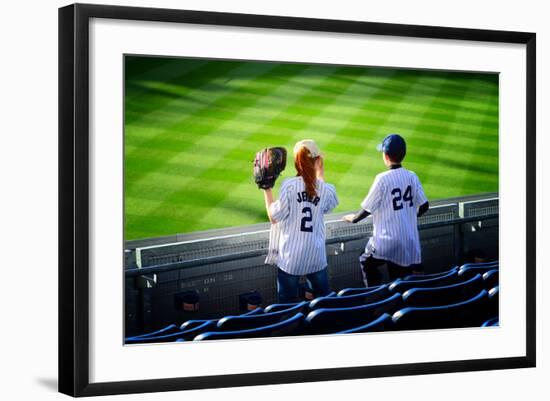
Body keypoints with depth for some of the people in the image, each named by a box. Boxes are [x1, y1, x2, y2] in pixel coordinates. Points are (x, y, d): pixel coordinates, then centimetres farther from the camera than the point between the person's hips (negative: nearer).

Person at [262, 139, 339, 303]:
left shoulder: (289, 185, -14)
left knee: (288, 303, 8)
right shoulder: (327, 189, -6)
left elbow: (275, 218, -10)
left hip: (290, 257, -2)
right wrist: (321, 174, 19)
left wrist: (267, 190, 0)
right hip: (316, 256, 2)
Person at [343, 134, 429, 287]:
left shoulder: (382, 179, -15)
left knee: (367, 262, 19)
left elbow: (367, 209, -8)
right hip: (409, 242, 5)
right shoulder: (412, 177, 0)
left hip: (386, 242, -5)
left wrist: (353, 218, 12)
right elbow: (424, 206, 4)